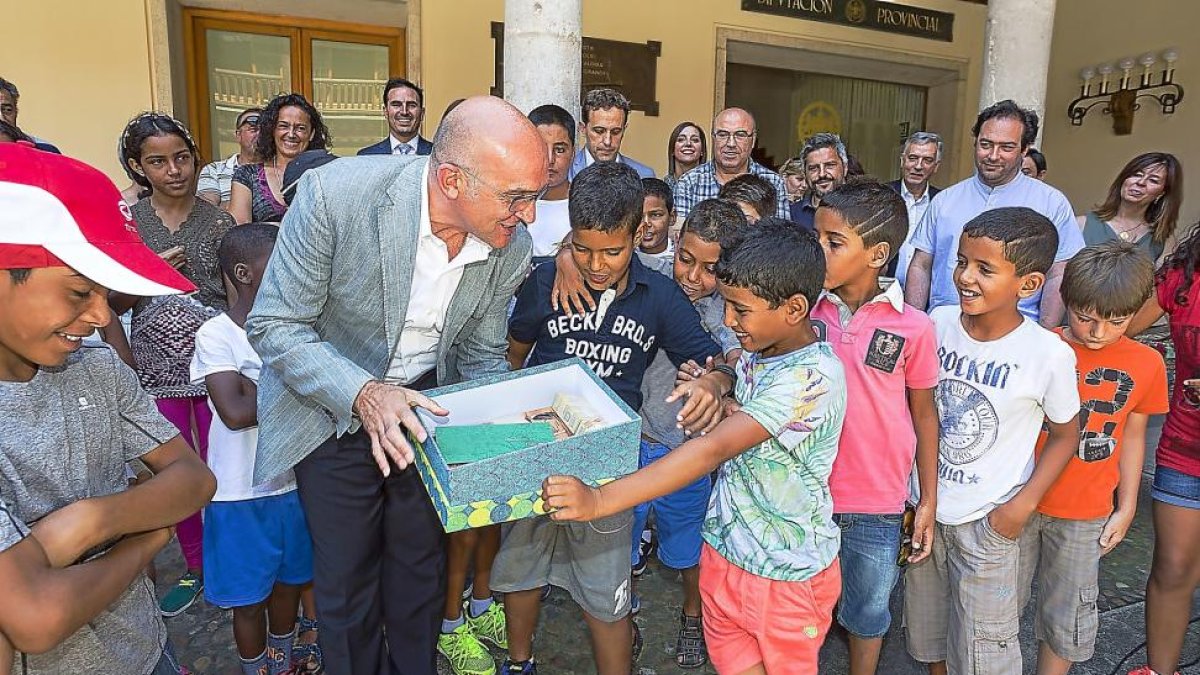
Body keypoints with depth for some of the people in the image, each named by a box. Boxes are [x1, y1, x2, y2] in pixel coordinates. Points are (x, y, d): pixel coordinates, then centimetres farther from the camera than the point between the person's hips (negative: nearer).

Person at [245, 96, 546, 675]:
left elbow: (481, 357, -1)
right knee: (346, 578, 13)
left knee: (420, 564, 20)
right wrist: (362, 393, -35)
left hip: (426, 407, 3)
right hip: (335, 409, -3)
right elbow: (273, 325, -21)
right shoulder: (334, 193, -29)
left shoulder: (510, 246, -15)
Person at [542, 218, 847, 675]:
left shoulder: (812, 376, -27)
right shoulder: (756, 351, -1)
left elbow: (714, 449, -38)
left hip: (787, 575, -6)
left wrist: (601, 500, -42)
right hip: (725, 551, 6)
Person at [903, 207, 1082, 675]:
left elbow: (1065, 435, -3)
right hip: (924, 505, 4)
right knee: (926, 629, 21)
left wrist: (1023, 504, -11)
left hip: (988, 518, -3)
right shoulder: (938, 323, -9)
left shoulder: (1049, 355, -18)